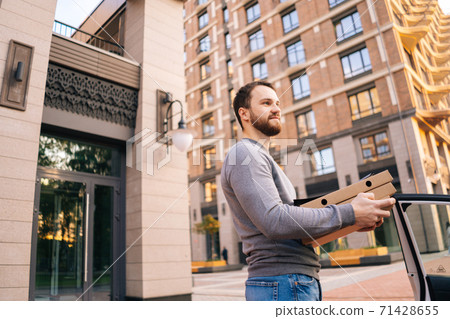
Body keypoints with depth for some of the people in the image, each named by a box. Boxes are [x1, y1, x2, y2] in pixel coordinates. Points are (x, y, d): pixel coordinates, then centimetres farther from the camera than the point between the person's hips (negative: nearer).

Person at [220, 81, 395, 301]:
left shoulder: (260, 158, 22)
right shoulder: (245, 153, -11)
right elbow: (273, 220, -24)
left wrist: (353, 222, 6)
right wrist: (348, 214, -20)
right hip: (283, 282, -10)